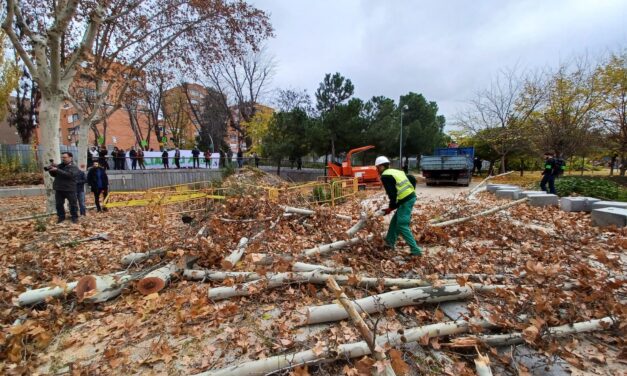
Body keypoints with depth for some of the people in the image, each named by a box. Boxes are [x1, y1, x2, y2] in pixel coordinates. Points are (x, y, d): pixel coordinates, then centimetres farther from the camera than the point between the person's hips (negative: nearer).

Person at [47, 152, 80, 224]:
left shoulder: (74, 167, -7)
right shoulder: (59, 166, 11)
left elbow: (69, 174, -24)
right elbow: (54, 175, 14)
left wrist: (57, 170, -27)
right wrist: (51, 169, -6)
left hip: (70, 189, -5)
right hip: (59, 189, 6)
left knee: (73, 204, 3)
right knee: (59, 204, 11)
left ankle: (75, 217, 14)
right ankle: (61, 217, 24)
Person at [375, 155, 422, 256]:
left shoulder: (385, 176, -8)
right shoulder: (396, 172, 21)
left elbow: (392, 193, -15)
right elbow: (412, 179, 21)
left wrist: (391, 207, -4)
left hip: (406, 200, -10)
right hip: (411, 197, 10)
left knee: (402, 226, -5)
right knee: (395, 220, 20)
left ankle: (415, 250, -5)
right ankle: (389, 242, 31)